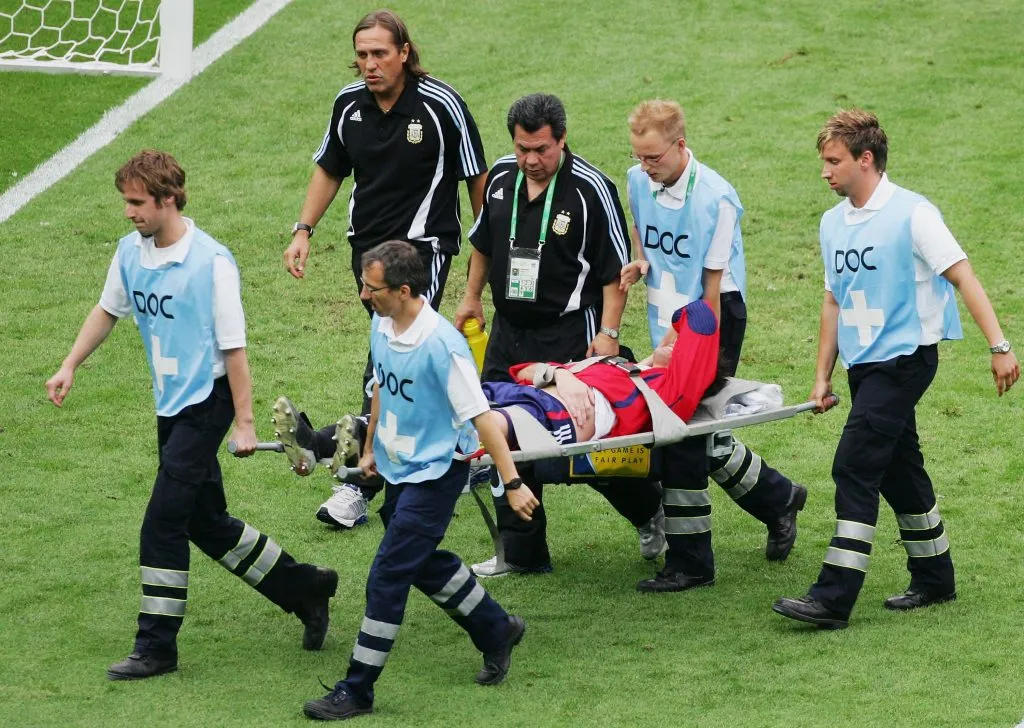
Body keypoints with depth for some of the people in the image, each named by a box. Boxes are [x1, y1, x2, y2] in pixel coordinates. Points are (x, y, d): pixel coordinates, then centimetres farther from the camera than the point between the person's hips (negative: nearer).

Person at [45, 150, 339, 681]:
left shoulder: (211, 262, -19)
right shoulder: (130, 252, 2)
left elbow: (233, 346, -16)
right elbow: (108, 310, 20)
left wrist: (244, 423, -15)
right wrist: (69, 367, 13)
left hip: (207, 401, -8)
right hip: (171, 403, 8)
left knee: (163, 521, -11)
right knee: (206, 522, 14)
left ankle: (156, 646, -3)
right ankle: (304, 589, 30)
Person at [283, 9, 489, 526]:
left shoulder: (441, 105, -12)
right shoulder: (350, 103, 3)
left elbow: (477, 179, -3)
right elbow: (329, 170, 18)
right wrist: (303, 231, 9)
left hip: (424, 245, -6)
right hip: (368, 244, 6)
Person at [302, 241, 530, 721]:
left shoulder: (442, 345, -27)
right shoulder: (382, 326, -3)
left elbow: (480, 416, -24)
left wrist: (512, 483, -23)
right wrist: (371, 448, 24)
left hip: (435, 473, -9)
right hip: (398, 468, 9)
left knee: (388, 576, -9)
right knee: (424, 564, 21)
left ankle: (357, 691, -2)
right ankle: (495, 631, 42)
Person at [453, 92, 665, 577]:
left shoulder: (590, 188, -13)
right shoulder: (502, 178, 4)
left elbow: (616, 268, -10)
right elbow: (483, 241, 22)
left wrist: (608, 333, -14)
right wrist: (472, 297, 23)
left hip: (570, 333, -6)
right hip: (509, 332, 6)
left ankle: (648, 510, 23)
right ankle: (522, 554, 12)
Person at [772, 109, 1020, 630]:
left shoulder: (911, 214, -12)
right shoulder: (833, 223, 10)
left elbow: (962, 276, -14)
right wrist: (822, 376, 15)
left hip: (904, 357, -8)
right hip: (864, 363, 8)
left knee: (855, 465, -15)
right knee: (898, 470, 14)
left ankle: (834, 597, -19)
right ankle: (934, 580, 26)